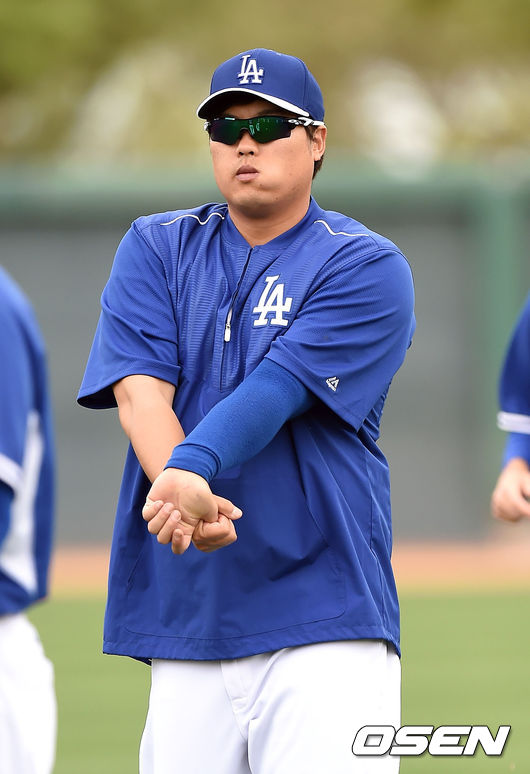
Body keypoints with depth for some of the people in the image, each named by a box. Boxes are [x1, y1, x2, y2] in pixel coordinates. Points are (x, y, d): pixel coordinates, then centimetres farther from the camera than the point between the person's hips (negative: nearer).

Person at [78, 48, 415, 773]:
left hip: (324, 621, -4)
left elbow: (276, 392, -14)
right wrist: (178, 492, -21)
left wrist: (193, 471, -31)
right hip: (183, 623, 4)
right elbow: (138, 389, -2)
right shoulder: (155, 250, 14)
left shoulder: (366, 268, 2)